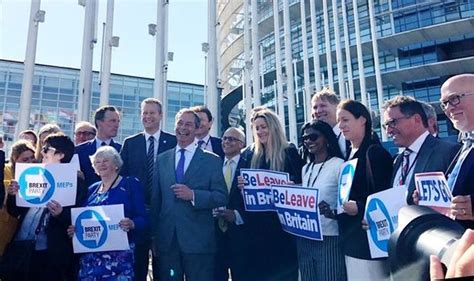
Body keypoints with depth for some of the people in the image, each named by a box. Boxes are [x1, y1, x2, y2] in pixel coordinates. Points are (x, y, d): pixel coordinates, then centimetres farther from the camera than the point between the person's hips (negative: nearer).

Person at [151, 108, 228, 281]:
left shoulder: (212, 160, 0)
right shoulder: (162, 159, 10)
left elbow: (222, 197, -5)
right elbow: (156, 198, 11)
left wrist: (193, 195, -19)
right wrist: (154, 234, 9)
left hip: (198, 240, -2)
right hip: (166, 239, 3)